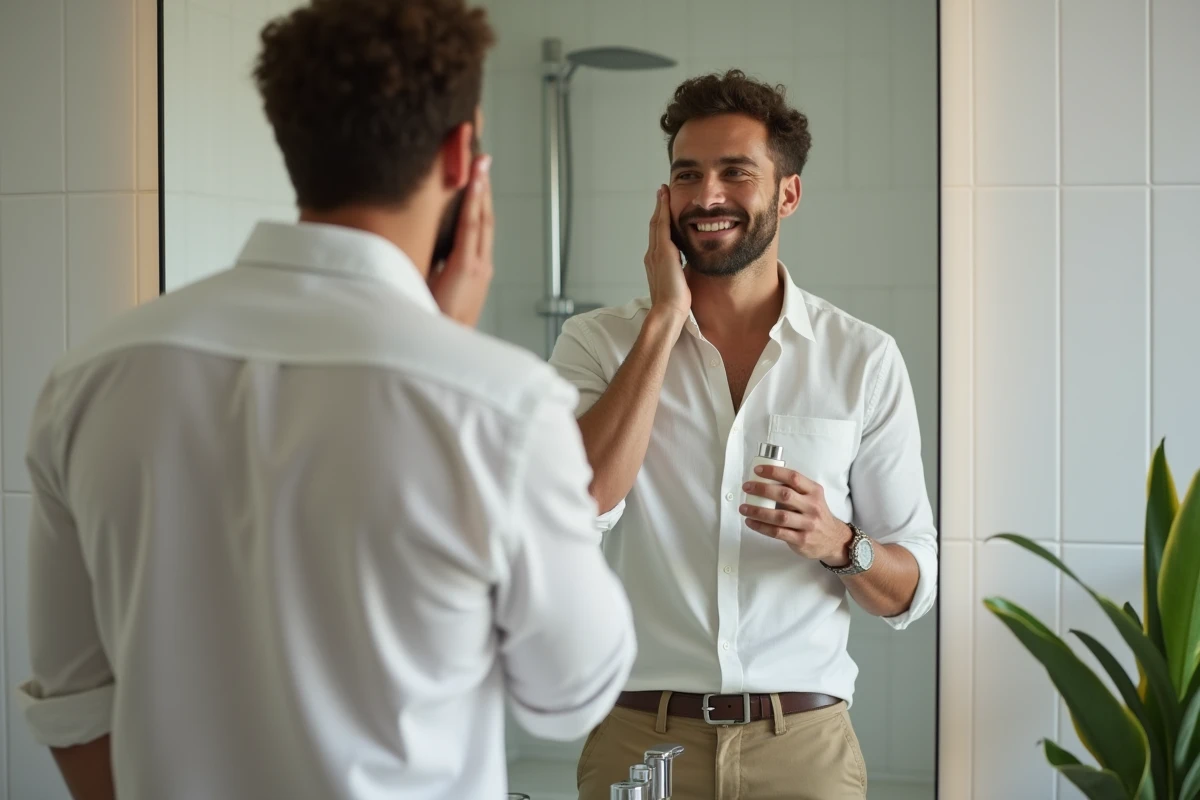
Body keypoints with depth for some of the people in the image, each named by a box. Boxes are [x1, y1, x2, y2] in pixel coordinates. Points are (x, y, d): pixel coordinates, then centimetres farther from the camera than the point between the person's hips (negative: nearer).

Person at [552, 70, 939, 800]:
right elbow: (578, 509, -18)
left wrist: (837, 544, -18)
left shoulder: (864, 358, 0)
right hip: (638, 737, 0)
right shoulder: (597, 343, -1)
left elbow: (912, 589, 4)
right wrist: (665, 319, -13)